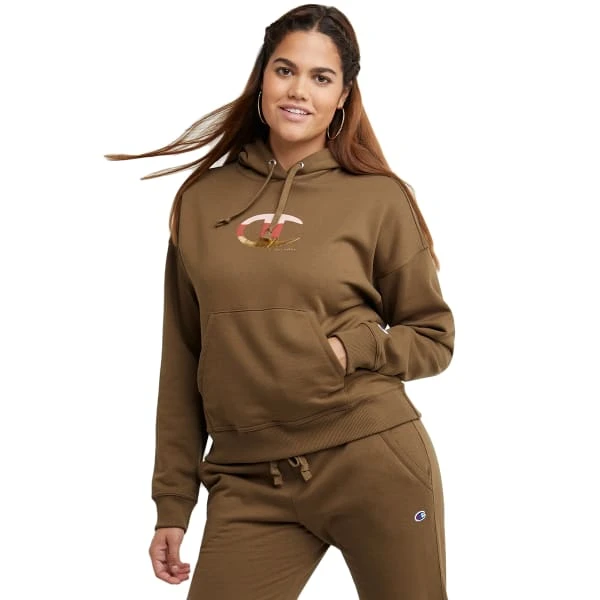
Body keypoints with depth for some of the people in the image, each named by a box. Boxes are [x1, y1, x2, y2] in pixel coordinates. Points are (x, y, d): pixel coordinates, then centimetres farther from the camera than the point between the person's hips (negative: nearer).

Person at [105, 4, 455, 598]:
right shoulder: (201, 199, 7)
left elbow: (433, 338, 8)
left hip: (376, 464, -1)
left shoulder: (379, 198, 2)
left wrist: (351, 347, -12)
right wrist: (172, 503, 9)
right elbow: (182, 361, 10)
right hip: (249, 486, 2)